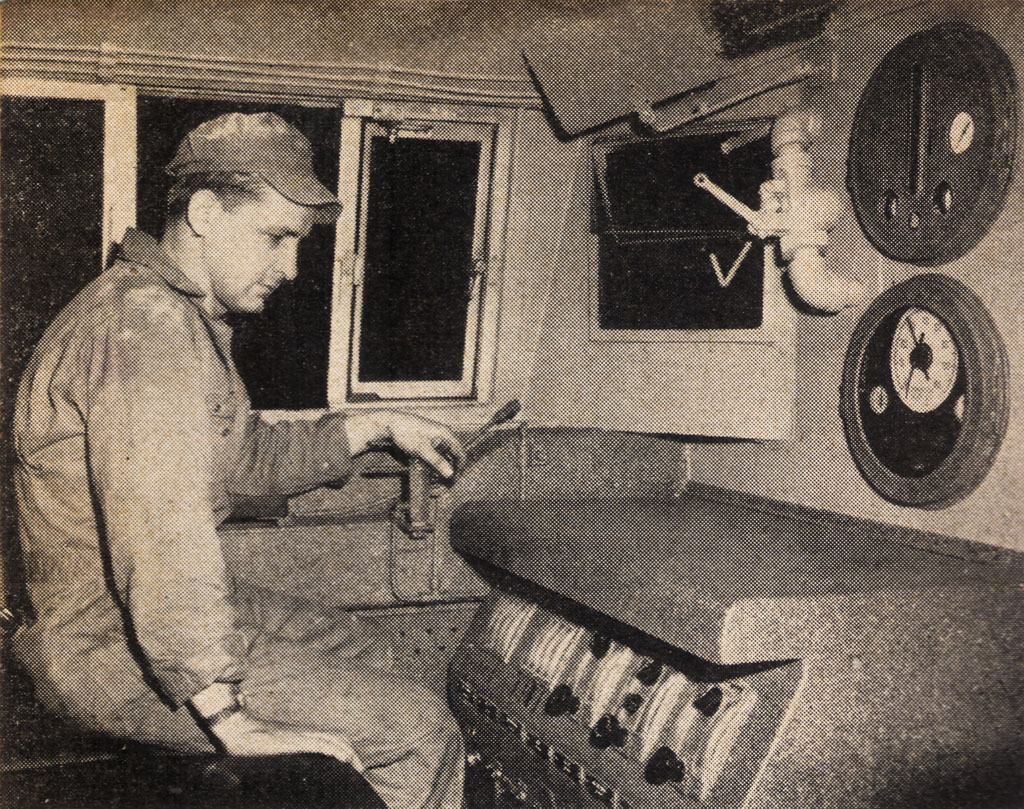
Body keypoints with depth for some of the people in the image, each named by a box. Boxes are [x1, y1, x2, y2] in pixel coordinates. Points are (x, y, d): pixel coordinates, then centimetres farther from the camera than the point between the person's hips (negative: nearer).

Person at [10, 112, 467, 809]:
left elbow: (244, 458, 22)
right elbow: (160, 536, -33)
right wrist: (234, 723, -30)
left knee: (358, 650, 24)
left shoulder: (188, 320, 12)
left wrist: (374, 429, 15)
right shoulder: (147, 323, -25)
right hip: (115, 650, -11)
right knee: (419, 729, -10)